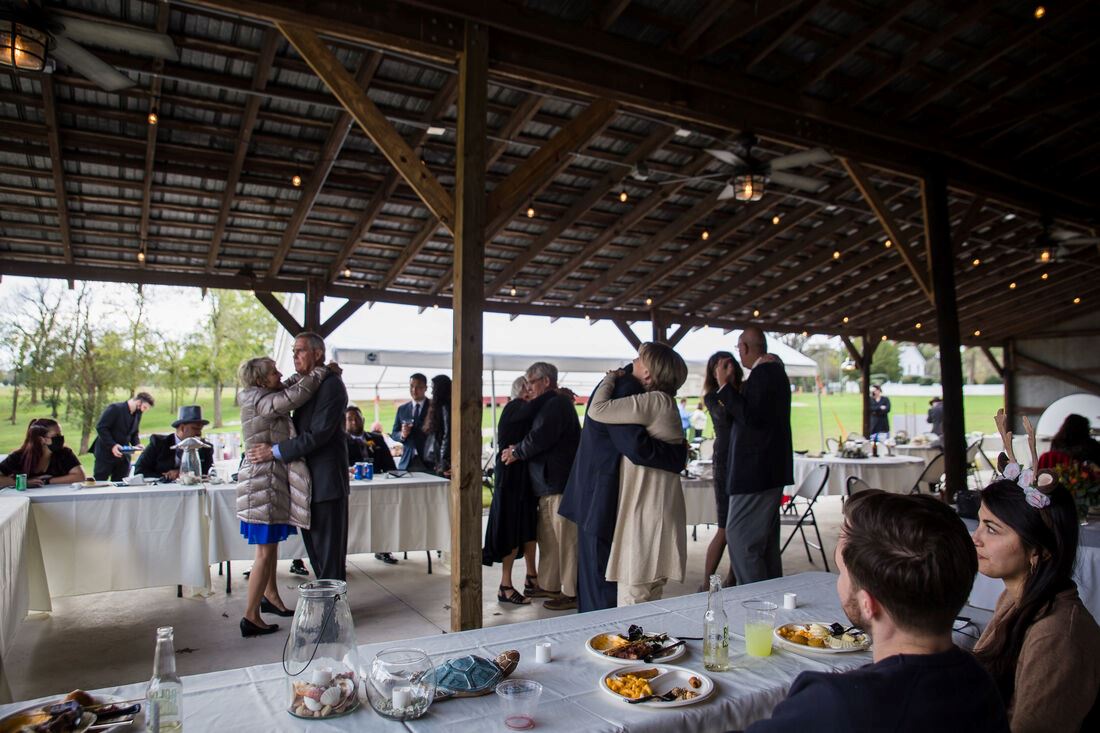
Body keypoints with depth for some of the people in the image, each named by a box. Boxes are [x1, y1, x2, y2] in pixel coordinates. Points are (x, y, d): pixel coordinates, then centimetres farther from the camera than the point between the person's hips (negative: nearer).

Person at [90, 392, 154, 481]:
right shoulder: (115, 408, -13)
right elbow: (100, 427, -16)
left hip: (123, 455, 6)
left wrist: (136, 444, -3)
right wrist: (112, 445, -24)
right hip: (106, 453, -6)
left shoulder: (138, 414, 8)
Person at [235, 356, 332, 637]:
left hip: (272, 480, 10)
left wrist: (306, 373, 13)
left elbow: (288, 388, 26)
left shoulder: (264, 398, 11)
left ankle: (271, 598, 35)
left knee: (271, 544, 21)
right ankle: (250, 618, 4)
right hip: (264, 481, -10)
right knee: (265, 551, -4)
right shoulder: (258, 401, -17)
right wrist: (322, 371, -14)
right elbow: (295, 395, -25)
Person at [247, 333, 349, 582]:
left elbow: (318, 434, -21)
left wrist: (275, 451, -19)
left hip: (326, 482, -9)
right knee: (314, 546, 15)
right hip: (309, 481, 9)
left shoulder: (331, 385, -14)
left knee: (328, 551, -2)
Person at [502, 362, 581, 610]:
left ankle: (572, 593, 2)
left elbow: (540, 437, -19)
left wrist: (516, 452, -5)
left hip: (560, 482, -11)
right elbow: (538, 437, 24)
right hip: (548, 483, 11)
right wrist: (519, 450, 7)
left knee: (566, 539, -4)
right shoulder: (548, 404, 20)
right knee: (547, 537, 15)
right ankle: (549, 585, 25)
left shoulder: (557, 404, -12)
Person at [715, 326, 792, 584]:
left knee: (739, 537, -9)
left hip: (756, 471, -11)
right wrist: (730, 385, 19)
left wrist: (725, 386, -18)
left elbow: (749, 417, -24)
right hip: (772, 469, 11)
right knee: (766, 539, 18)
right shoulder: (775, 370, 17)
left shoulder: (762, 373, -16)